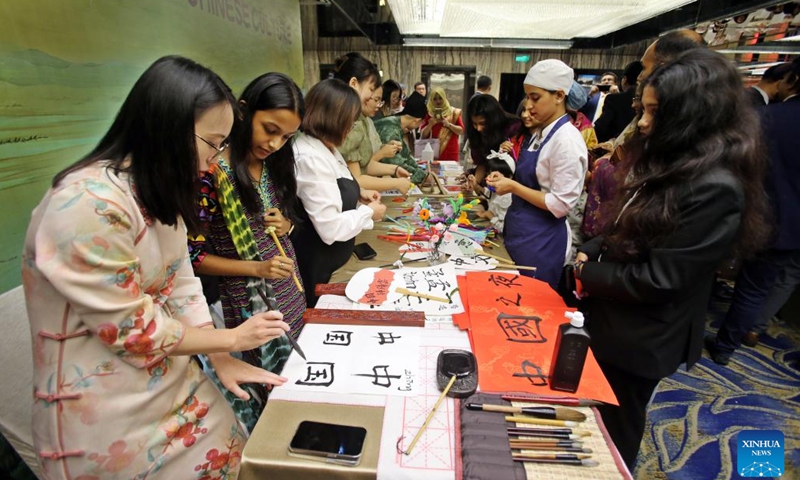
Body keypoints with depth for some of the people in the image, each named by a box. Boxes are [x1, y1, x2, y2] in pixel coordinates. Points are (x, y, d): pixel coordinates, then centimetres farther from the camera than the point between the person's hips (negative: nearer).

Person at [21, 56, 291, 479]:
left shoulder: (160, 192, 2)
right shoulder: (87, 205, -27)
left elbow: (179, 283, 3)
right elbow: (129, 327, -22)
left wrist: (222, 360, -2)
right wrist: (231, 339, -11)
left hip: (172, 382, 7)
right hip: (105, 409, -7)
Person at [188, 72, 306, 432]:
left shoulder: (274, 164, 3)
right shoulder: (212, 175, -18)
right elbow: (194, 256, -13)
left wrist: (285, 224, -6)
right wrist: (257, 269, -22)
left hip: (292, 297, 7)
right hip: (250, 308, -6)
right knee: (264, 398, 9)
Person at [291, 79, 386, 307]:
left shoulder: (325, 147, 4)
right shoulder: (311, 159, -27)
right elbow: (330, 228, -29)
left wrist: (358, 194, 4)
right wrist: (368, 212, -15)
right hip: (316, 265, -9)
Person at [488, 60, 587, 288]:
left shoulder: (567, 140, -18)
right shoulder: (541, 133, 8)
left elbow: (561, 205, -21)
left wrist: (513, 187, -20)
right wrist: (506, 180, 1)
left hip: (541, 241, -8)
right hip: (520, 232, 8)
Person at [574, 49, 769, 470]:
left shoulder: (715, 187, -27)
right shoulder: (675, 163, 4)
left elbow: (657, 279, -26)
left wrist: (588, 275, -14)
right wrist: (592, 250, -3)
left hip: (640, 336, -9)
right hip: (615, 318, 9)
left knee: (614, 430, 18)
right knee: (596, 421, 29)